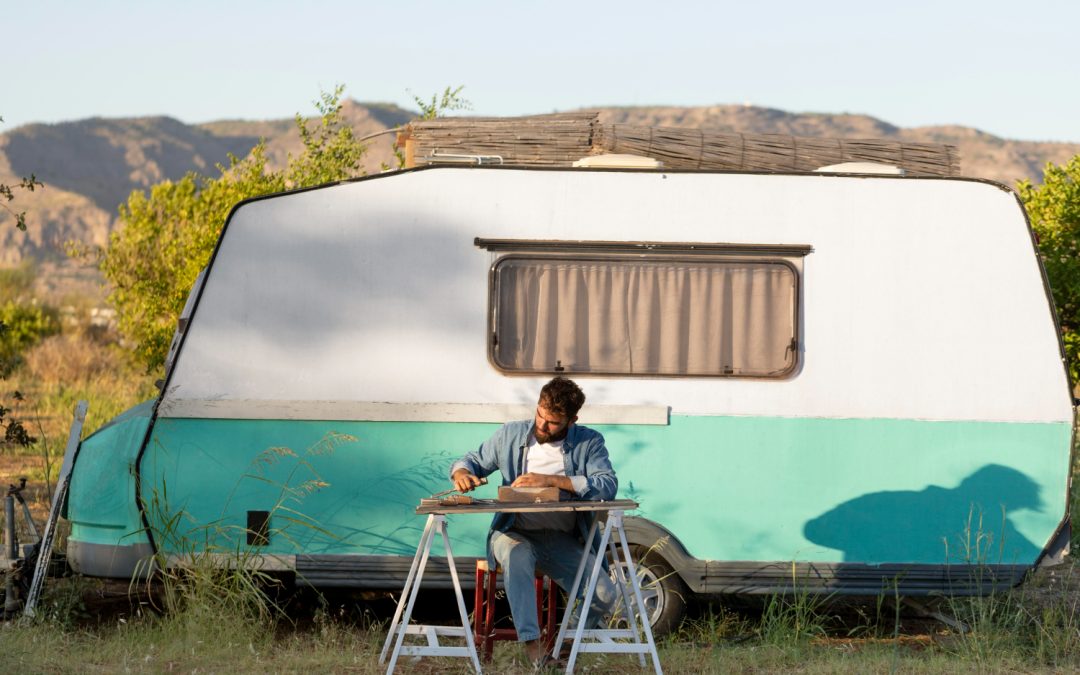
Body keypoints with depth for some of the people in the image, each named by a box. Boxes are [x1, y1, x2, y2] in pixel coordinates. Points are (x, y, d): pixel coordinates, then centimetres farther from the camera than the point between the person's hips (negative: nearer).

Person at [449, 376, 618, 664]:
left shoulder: (589, 443, -1)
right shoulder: (511, 435, 6)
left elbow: (608, 486, -17)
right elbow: (475, 460, 18)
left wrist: (550, 480, -24)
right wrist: (461, 472, -9)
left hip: (563, 539, 0)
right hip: (515, 533, 0)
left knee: (604, 596, -22)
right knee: (517, 556, -39)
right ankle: (532, 645, -41)